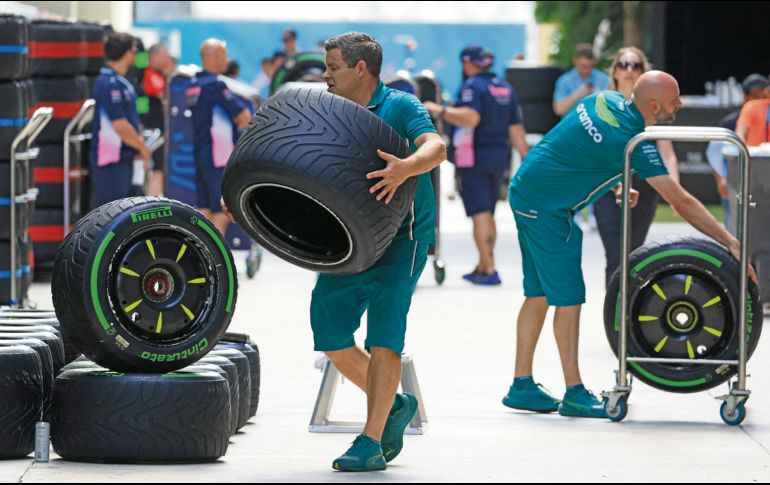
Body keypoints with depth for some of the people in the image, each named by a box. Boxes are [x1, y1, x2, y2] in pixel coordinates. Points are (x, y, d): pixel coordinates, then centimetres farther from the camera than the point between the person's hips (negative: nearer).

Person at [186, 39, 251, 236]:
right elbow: (244, 118, -15)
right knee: (222, 212, -6)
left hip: (200, 154, 9)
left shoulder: (193, 85, 11)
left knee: (205, 209, 12)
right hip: (219, 159, -9)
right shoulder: (215, 85, -16)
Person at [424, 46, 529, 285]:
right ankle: (482, 268, 22)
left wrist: (440, 111, -24)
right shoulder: (505, 88, 12)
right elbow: (516, 128, 12)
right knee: (488, 214, 16)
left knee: (480, 214, -6)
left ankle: (489, 270, -10)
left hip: (474, 158, -7)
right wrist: (527, 160, 14)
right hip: (498, 157, 7)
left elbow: (470, 117, -28)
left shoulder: (472, 86, -10)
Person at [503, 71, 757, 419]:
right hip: (546, 207, -9)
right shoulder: (633, 141, -21)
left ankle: (522, 386, 17)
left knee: (539, 293, 13)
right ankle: (575, 395, -2)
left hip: (526, 191, 9)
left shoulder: (606, 100, 2)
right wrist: (730, 243, -18)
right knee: (569, 296, -5)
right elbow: (682, 203, -21)